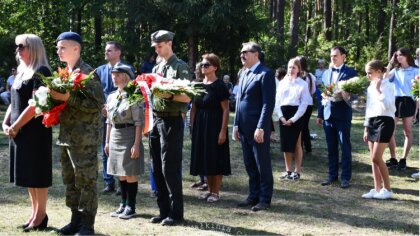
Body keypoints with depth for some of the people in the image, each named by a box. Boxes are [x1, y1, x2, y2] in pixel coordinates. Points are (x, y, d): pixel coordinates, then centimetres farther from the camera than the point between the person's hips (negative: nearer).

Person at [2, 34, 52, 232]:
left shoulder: (41, 71, -11)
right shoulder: (22, 72, 16)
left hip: (35, 131, -9)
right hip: (19, 131, 9)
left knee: (37, 173, -3)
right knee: (28, 173, 12)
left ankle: (41, 215, 5)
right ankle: (35, 212, 19)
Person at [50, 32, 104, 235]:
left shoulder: (87, 73, -12)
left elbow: (97, 103, -19)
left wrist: (68, 98, -23)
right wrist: (54, 100, 4)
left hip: (84, 138, -9)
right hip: (67, 136, 9)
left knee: (86, 180, -2)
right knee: (70, 180, 14)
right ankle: (76, 219, 24)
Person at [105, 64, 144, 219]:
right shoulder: (111, 97, 10)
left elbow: (139, 122, -14)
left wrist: (136, 144, -17)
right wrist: (107, 141, 14)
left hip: (129, 136, -7)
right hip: (115, 137, 7)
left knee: (130, 174, -1)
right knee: (120, 174, 13)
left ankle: (131, 207, 8)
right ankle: (123, 204, 22)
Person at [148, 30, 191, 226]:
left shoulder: (180, 67, -5)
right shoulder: (156, 68, 17)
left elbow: (187, 97, -12)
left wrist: (168, 95, -24)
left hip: (172, 121, -8)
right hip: (155, 120, 8)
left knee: (170, 168, -6)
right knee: (157, 169, 9)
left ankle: (176, 213, 1)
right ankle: (164, 211, 18)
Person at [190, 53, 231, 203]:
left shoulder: (219, 86, -8)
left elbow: (225, 110, -11)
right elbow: (194, 108, 13)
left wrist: (223, 131, -17)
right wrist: (193, 128, 6)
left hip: (214, 125, -6)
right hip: (200, 125, 6)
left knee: (216, 159, -1)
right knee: (205, 158, 10)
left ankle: (216, 192, 6)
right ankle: (210, 189, 20)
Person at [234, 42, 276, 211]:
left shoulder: (265, 74, -10)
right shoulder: (243, 74, 15)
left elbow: (268, 103, -15)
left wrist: (261, 128, -19)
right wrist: (236, 124, 13)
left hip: (258, 128, -8)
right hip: (244, 128, 8)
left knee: (263, 165, 2)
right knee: (250, 165, 13)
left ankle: (265, 199, 10)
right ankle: (253, 196, 23)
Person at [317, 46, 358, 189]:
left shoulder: (351, 73, -2)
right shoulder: (326, 73, 14)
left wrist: (347, 96, -25)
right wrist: (320, 114, 13)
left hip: (342, 116, -5)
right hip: (328, 115, 5)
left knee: (345, 147, 1)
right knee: (331, 148, 10)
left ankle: (345, 177, 5)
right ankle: (332, 175, 18)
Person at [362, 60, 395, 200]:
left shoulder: (387, 85, -8)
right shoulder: (370, 88, 15)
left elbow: (387, 106, -22)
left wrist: (378, 90, -19)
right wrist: (366, 128, 16)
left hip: (384, 121, -8)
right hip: (372, 122, 8)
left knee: (377, 158, -11)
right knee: (373, 159, 6)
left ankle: (387, 189, -1)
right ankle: (377, 189, 10)